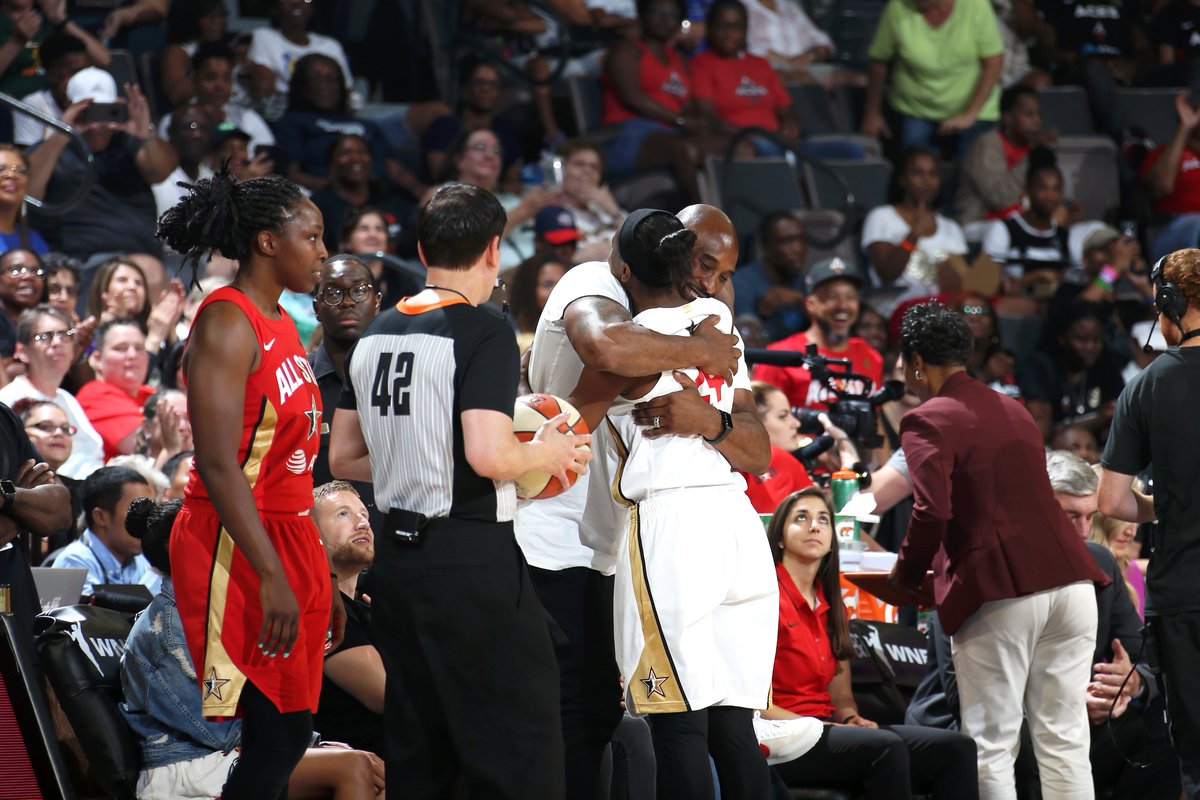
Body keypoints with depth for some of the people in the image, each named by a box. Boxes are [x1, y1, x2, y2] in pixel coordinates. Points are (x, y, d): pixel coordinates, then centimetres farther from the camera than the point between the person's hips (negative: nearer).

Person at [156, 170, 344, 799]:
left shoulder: (281, 325, 16)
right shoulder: (228, 323, -13)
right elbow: (217, 464, -20)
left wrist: (319, 578, 21)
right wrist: (272, 577, -25)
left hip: (288, 541, 9)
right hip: (237, 552, -9)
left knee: (288, 735, 8)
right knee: (275, 741, -10)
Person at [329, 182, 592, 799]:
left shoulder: (375, 335, 12)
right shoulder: (483, 333, -11)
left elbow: (342, 459, 18)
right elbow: (488, 455, -22)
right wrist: (547, 452, -4)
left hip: (397, 555, 8)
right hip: (472, 558, -8)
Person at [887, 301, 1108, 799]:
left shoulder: (927, 422, -2)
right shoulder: (1013, 412, 22)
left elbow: (932, 511, -15)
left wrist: (905, 577, 1)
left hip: (1000, 594, -6)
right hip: (1070, 581, 6)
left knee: (991, 749, 0)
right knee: (1064, 740, 7)